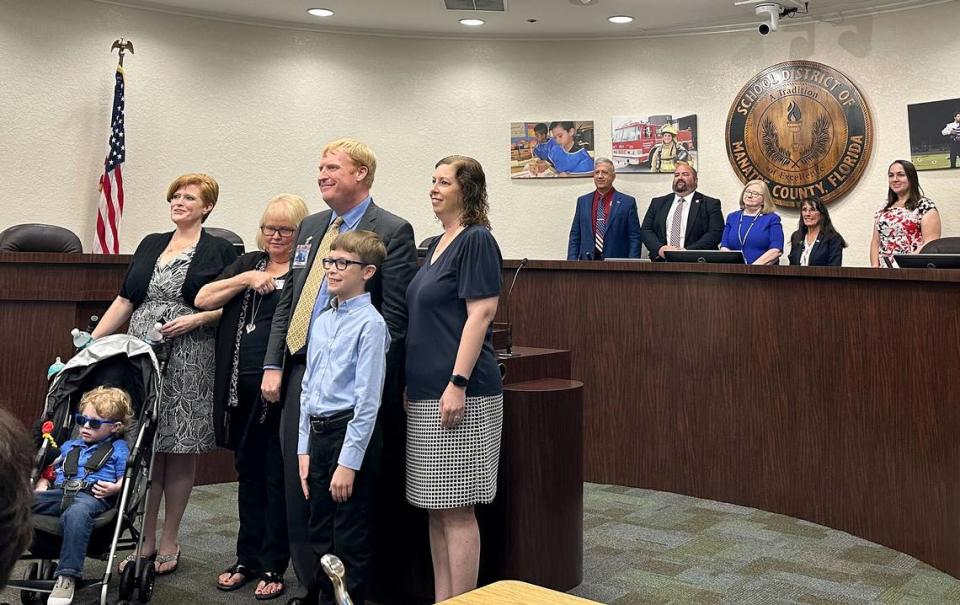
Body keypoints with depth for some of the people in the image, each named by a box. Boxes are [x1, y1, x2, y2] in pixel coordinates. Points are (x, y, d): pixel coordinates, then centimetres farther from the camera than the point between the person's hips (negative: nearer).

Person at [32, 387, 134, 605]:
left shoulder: (118, 449, 15)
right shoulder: (70, 446, 33)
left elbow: (127, 478, 6)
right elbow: (50, 467, 37)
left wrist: (115, 488, -15)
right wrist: (42, 484, 16)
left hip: (92, 496, -6)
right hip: (60, 492, 6)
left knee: (76, 514, -42)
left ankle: (67, 577, -43)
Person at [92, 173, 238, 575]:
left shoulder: (218, 251, 2)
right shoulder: (150, 245, 16)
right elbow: (125, 300, 15)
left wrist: (196, 319, -14)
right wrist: (91, 341, 8)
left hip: (188, 360, -4)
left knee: (179, 451, 2)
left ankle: (169, 543, 16)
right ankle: (146, 541, 16)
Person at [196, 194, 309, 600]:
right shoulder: (248, 263, 14)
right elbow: (203, 299, 5)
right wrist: (245, 279, -7)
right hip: (241, 387, 5)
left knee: (278, 476, 4)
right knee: (248, 472, 15)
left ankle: (273, 566, 16)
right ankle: (247, 559, 27)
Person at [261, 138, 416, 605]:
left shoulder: (392, 232, -6)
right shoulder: (309, 228, 15)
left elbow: (394, 316, -10)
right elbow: (287, 303, 17)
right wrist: (273, 365, 8)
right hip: (300, 374, 7)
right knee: (298, 487, 12)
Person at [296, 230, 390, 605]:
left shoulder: (370, 324, -13)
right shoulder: (321, 321, 10)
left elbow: (368, 399, -16)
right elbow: (308, 387, 15)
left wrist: (349, 463, -17)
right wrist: (304, 448, 11)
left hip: (353, 433, -8)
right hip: (318, 433, 8)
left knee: (350, 540, 3)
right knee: (319, 534, 18)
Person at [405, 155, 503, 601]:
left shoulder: (476, 241, -9)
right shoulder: (436, 245, 16)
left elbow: (480, 314, -16)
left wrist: (458, 383, -21)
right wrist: (411, 383, 19)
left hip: (460, 394, -9)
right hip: (426, 393, 9)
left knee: (456, 509, -3)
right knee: (435, 507, 13)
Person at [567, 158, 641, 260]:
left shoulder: (628, 202, 3)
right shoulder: (582, 201, 12)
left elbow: (635, 238, 1)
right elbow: (575, 236, 13)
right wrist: (572, 260, 2)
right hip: (587, 261, 3)